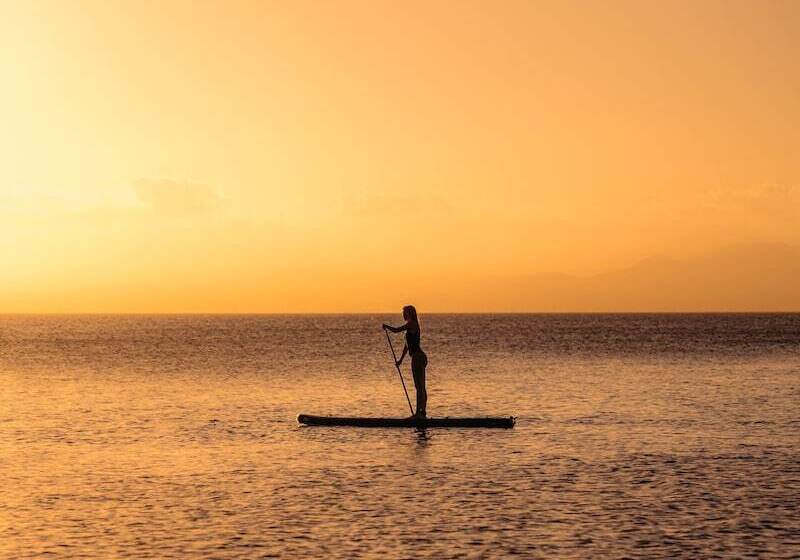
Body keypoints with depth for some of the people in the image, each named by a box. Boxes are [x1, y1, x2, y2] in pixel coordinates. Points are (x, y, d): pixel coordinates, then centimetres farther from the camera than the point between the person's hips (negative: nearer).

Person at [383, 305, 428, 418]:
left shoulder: (412, 324, -11)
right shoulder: (411, 326, 19)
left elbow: (396, 330, -18)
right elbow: (407, 345, 25)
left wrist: (386, 326, 2)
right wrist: (401, 359, 29)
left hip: (417, 357, -10)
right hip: (420, 358, 10)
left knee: (419, 386, -10)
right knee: (421, 387, 11)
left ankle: (419, 412, -11)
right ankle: (422, 411, 15)